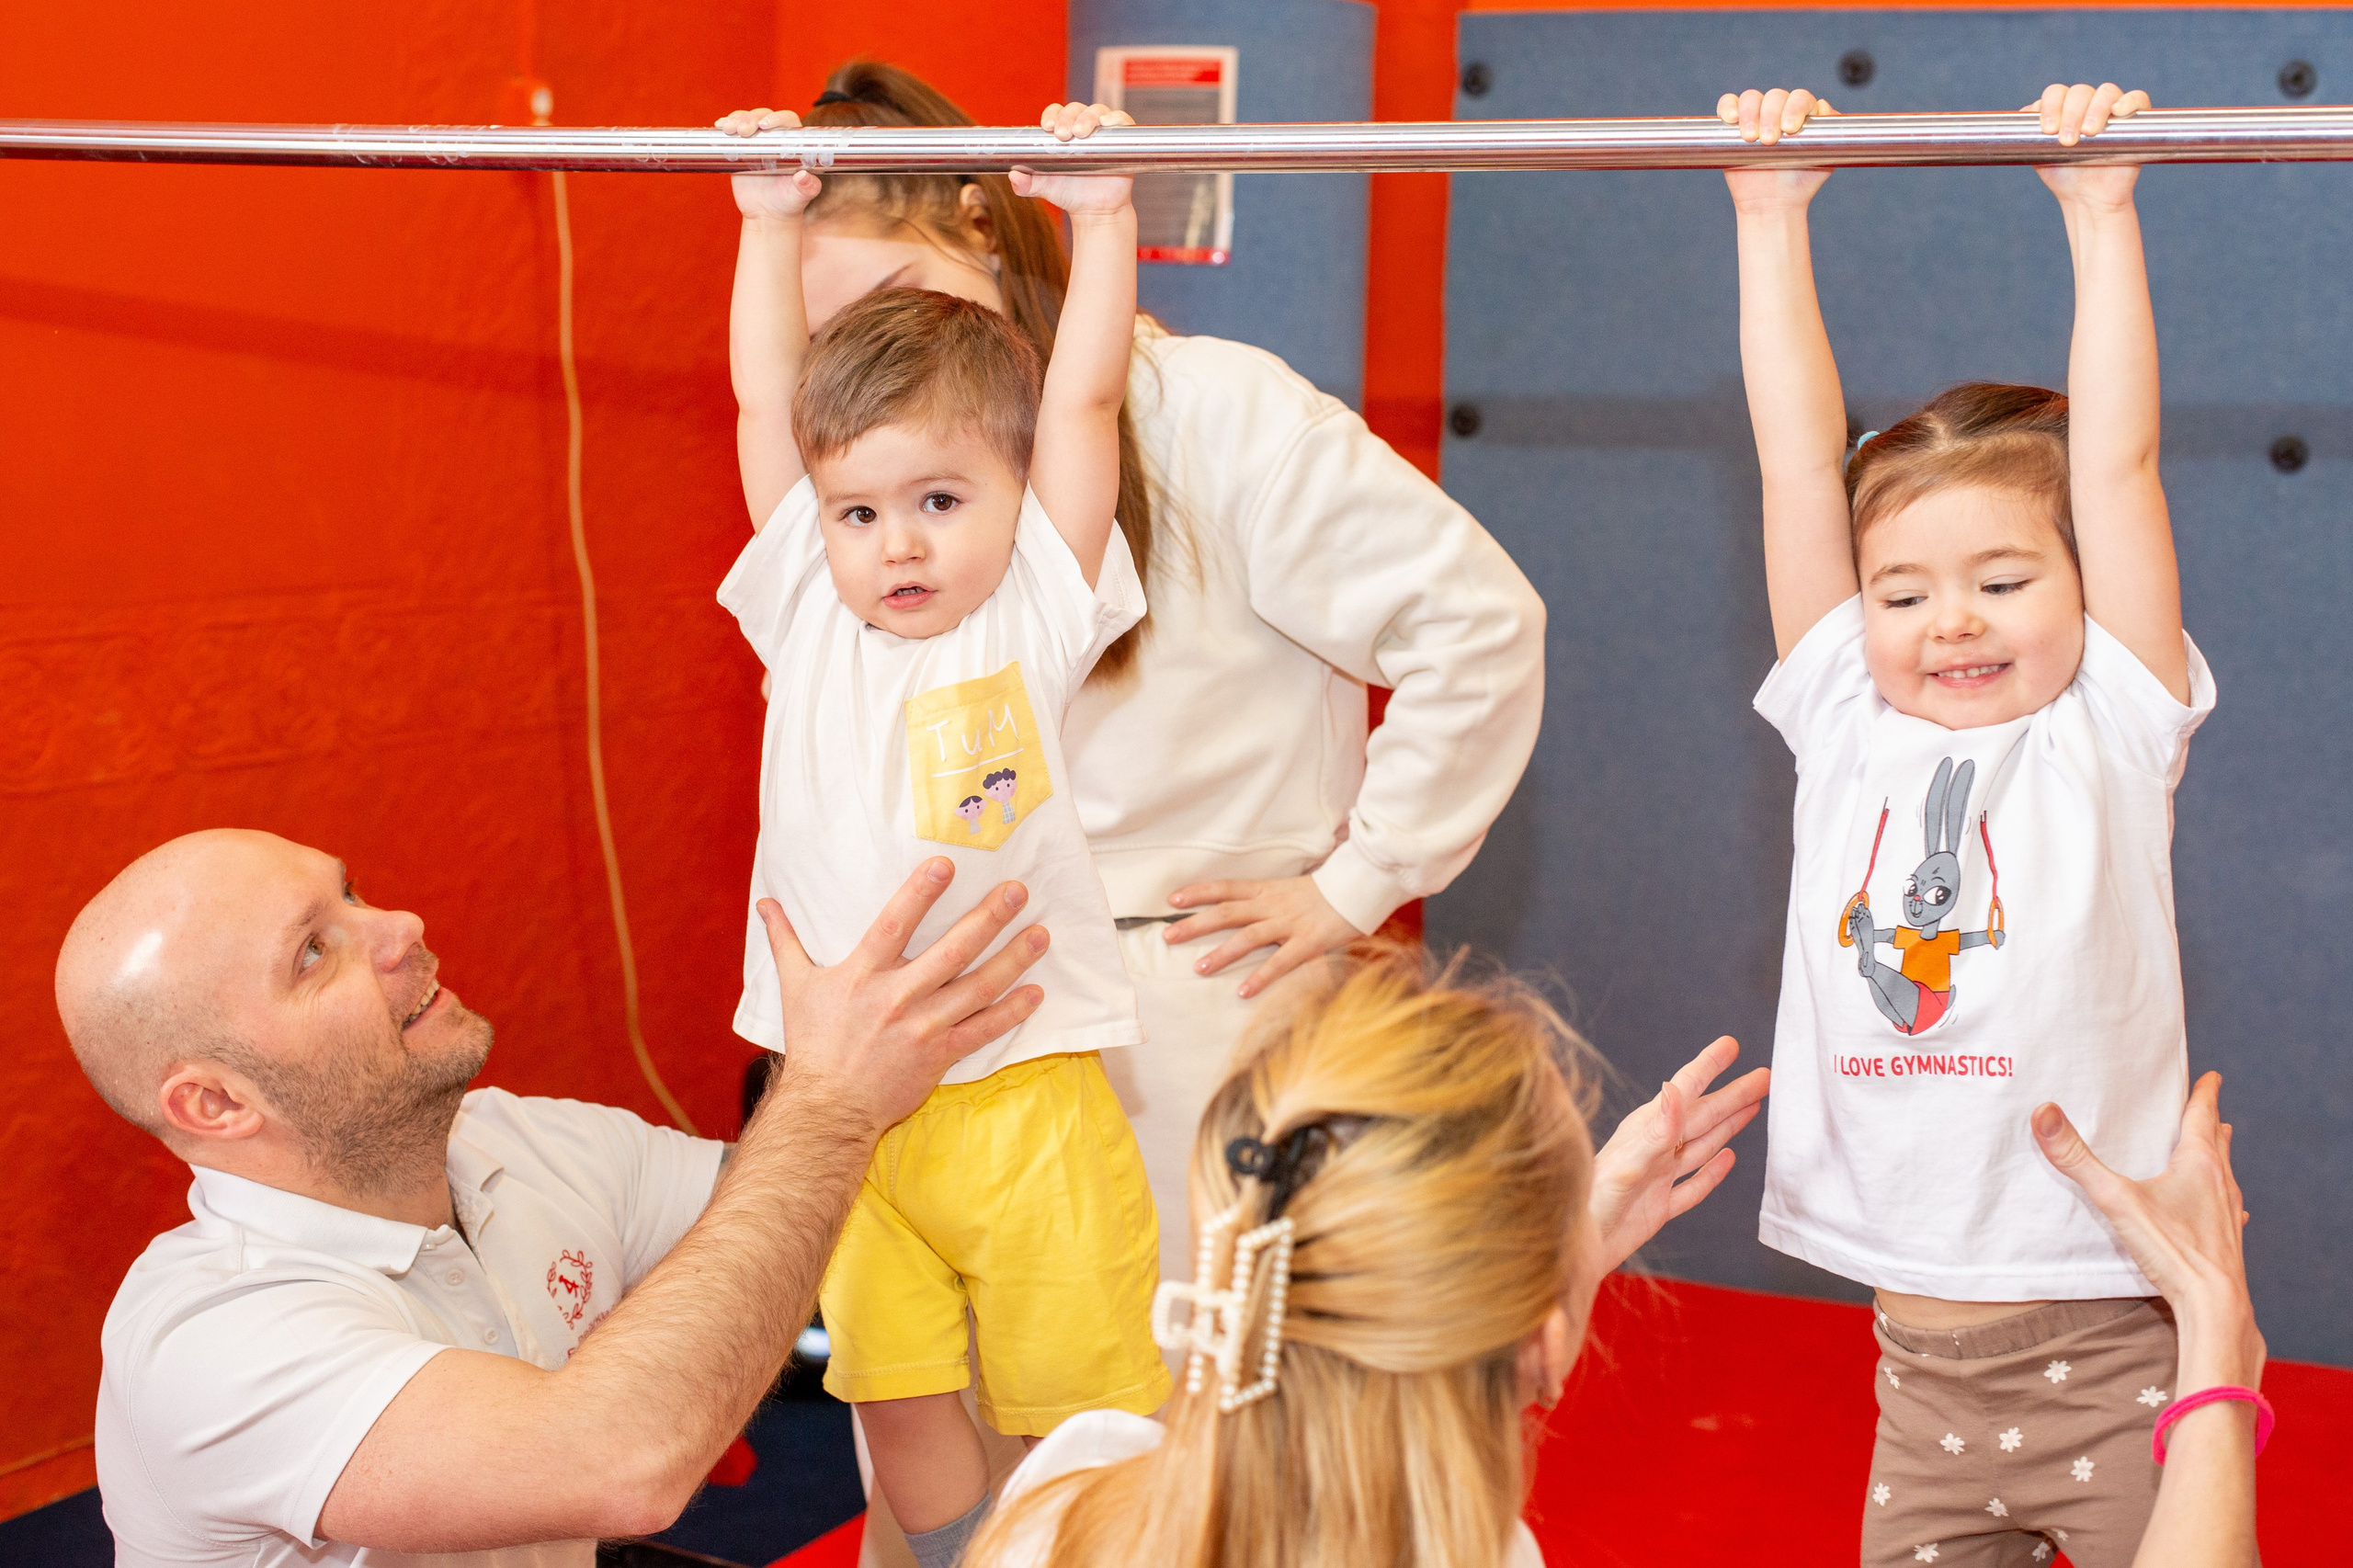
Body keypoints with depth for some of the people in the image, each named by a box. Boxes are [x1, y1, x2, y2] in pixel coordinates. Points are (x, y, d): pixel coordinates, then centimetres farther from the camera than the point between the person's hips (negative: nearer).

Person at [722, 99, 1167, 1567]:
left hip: (1025, 1091, -3)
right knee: (899, 1398, 11)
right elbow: (768, 400, 6)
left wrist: (1104, 214, -3)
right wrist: (771, 222, 7)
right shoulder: (808, 614, 4)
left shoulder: (1037, 615, -3)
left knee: (1089, 1413, 5)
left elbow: (1082, 402, -6)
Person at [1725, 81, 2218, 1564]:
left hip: (2117, 1342, -3)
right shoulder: (1846, 729, 4)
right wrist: (1772, 217, 4)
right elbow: (1801, 461, 3)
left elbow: (2117, 466, -7)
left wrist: (2100, 211, -4)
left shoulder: (2109, 734, -3)